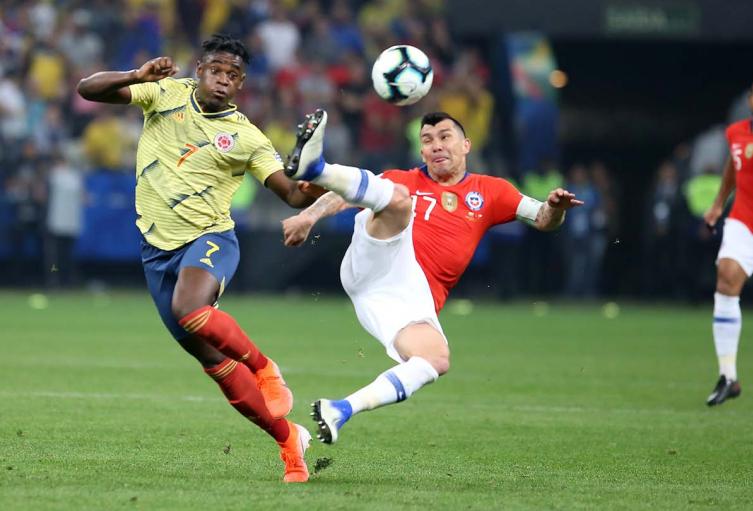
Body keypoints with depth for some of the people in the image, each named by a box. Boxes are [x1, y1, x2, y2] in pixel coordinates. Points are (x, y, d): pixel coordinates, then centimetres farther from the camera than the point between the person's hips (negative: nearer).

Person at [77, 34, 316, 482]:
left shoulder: (246, 138, -2)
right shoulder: (166, 93, 1)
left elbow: (294, 195, -4)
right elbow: (88, 89, -3)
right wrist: (138, 76, -21)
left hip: (210, 239, -3)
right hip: (159, 247, 3)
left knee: (190, 313, -36)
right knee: (212, 359, 3)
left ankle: (265, 370, -10)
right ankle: (288, 439, 15)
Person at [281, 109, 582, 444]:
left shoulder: (489, 192, 26)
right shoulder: (407, 181, 22)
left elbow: (543, 220, 22)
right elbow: (346, 196, 13)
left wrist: (555, 208, -2)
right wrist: (310, 214, -6)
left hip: (414, 297, 1)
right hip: (378, 262, -1)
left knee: (437, 360, -28)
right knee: (397, 197, -28)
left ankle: (341, 410, -28)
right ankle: (313, 167, -51)